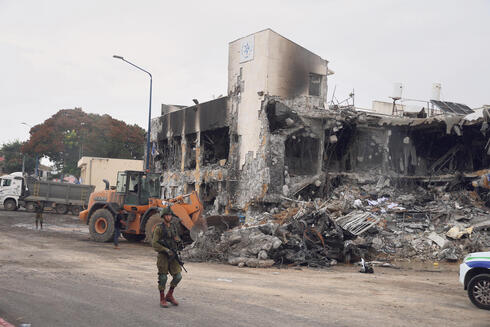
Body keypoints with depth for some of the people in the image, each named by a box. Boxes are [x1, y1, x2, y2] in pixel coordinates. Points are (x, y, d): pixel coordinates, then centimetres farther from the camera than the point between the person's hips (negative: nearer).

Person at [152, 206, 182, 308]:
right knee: (163, 278, -1)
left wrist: (178, 240, -2)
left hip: (173, 255, 5)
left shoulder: (174, 225, 8)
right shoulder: (159, 228, -9)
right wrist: (166, 250, -19)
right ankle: (162, 299, 14)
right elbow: (154, 243, -12)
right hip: (163, 255, -5)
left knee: (178, 276, 0)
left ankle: (169, 295, 18)